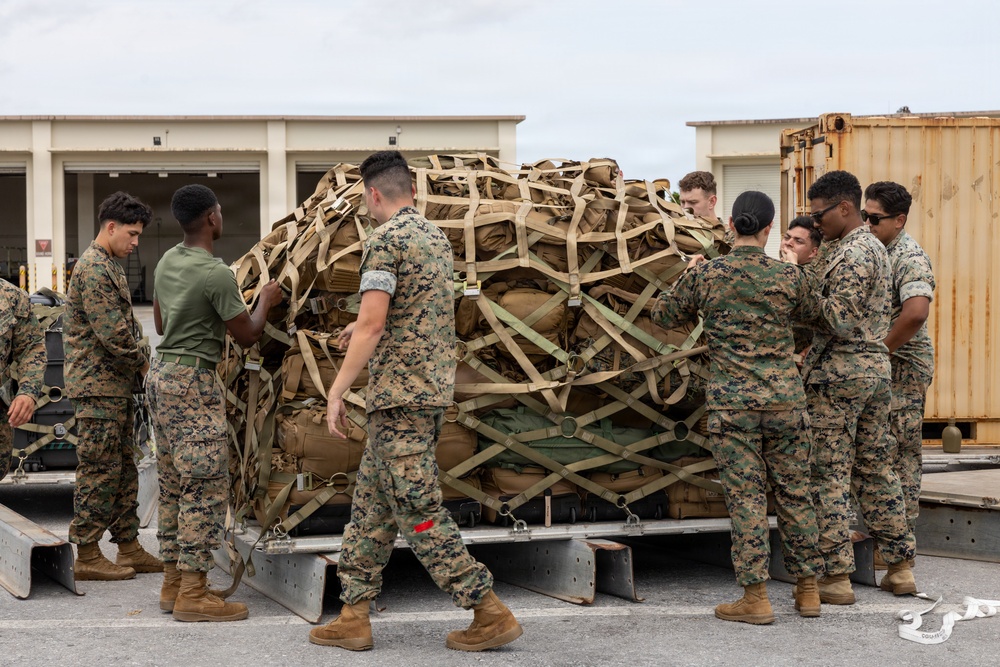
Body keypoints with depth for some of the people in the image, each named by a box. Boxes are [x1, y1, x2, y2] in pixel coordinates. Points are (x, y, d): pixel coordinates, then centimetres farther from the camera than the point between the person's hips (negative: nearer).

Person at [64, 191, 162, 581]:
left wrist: (141, 360, 7)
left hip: (116, 385, 10)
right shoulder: (94, 269, -16)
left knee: (124, 469, 12)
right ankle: (87, 556, -2)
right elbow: (112, 334, -21)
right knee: (100, 470, -6)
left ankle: (129, 548, 17)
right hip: (97, 384, -10)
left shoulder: (110, 267, 18)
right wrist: (143, 362, -8)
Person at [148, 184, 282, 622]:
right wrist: (266, 301, 10)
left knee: (173, 485, 13)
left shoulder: (167, 262, 9)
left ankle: (173, 583, 18)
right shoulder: (216, 274, -17)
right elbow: (247, 336, -8)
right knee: (206, 486, -7)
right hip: (193, 381, -9)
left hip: (161, 372, 9)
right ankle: (192, 594, -9)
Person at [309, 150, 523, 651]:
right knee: (371, 503, 12)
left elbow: (373, 325, -20)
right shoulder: (436, 238, 15)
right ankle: (353, 618, 14)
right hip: (433, 388, 9)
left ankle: (490, 613, -5)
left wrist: (336, 392, -15)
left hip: (399, 394, -9)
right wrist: (364, 325, 43)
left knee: (418, 509, -6)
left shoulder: (386, 240, -13)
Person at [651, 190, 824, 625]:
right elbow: (808, 312, 21)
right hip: (785, 399, 2)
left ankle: (756, 597, 0)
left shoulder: (707, 275, -5)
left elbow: (663, 315, 9)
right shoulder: (788, 275, -1)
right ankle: (808, 590, 18)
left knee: (745, 496, 0)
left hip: (732, 403, -2)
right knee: (794, 492, 11)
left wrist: (689, 276, 23)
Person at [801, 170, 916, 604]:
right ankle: (900, 567, 16)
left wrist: (809, 287, -13)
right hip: (876, 365, 10)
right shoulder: (874, 247, 15)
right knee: (875, 467, 13)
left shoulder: (850, 254, -16)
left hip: (839, 371, -10)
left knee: (830, 474, -4)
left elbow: (841, 322, -22)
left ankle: (836, 577, -3)